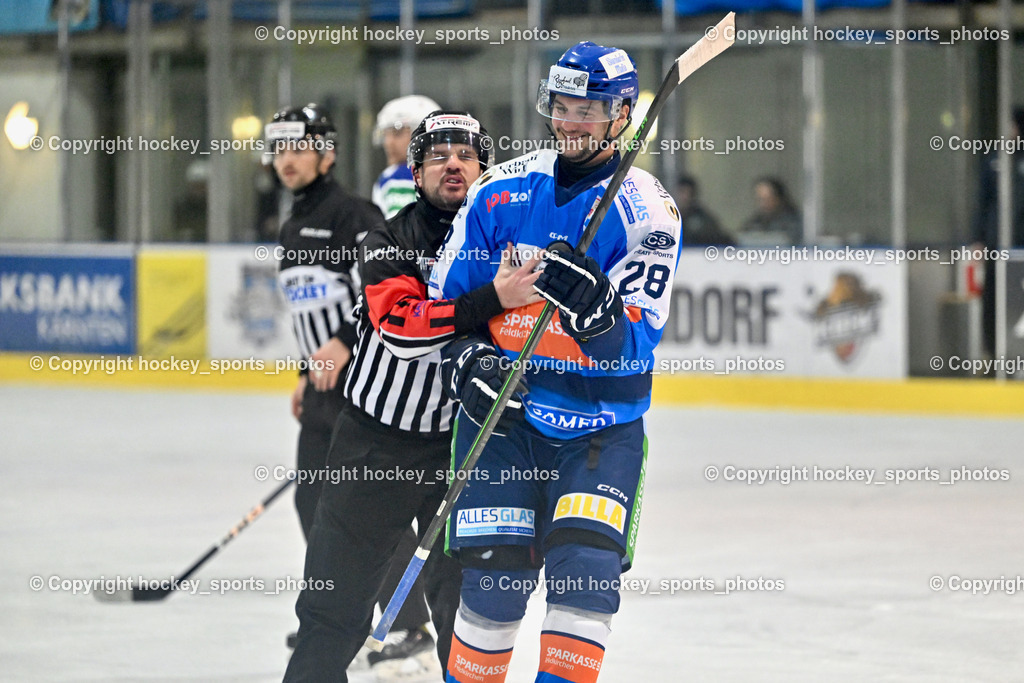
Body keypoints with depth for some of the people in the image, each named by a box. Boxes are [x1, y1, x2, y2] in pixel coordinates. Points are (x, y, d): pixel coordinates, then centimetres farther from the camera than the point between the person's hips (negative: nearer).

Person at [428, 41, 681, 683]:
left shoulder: (648, 211, -6)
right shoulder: (501, 191, 4)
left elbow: (635, 342, -14)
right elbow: (445, 296, 12)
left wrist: (595, 308, -34)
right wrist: (467, 360, -6)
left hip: (602, 430, -1)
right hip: (501, 414, 2)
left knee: (587, 573, -16)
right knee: (495, 581, -5)